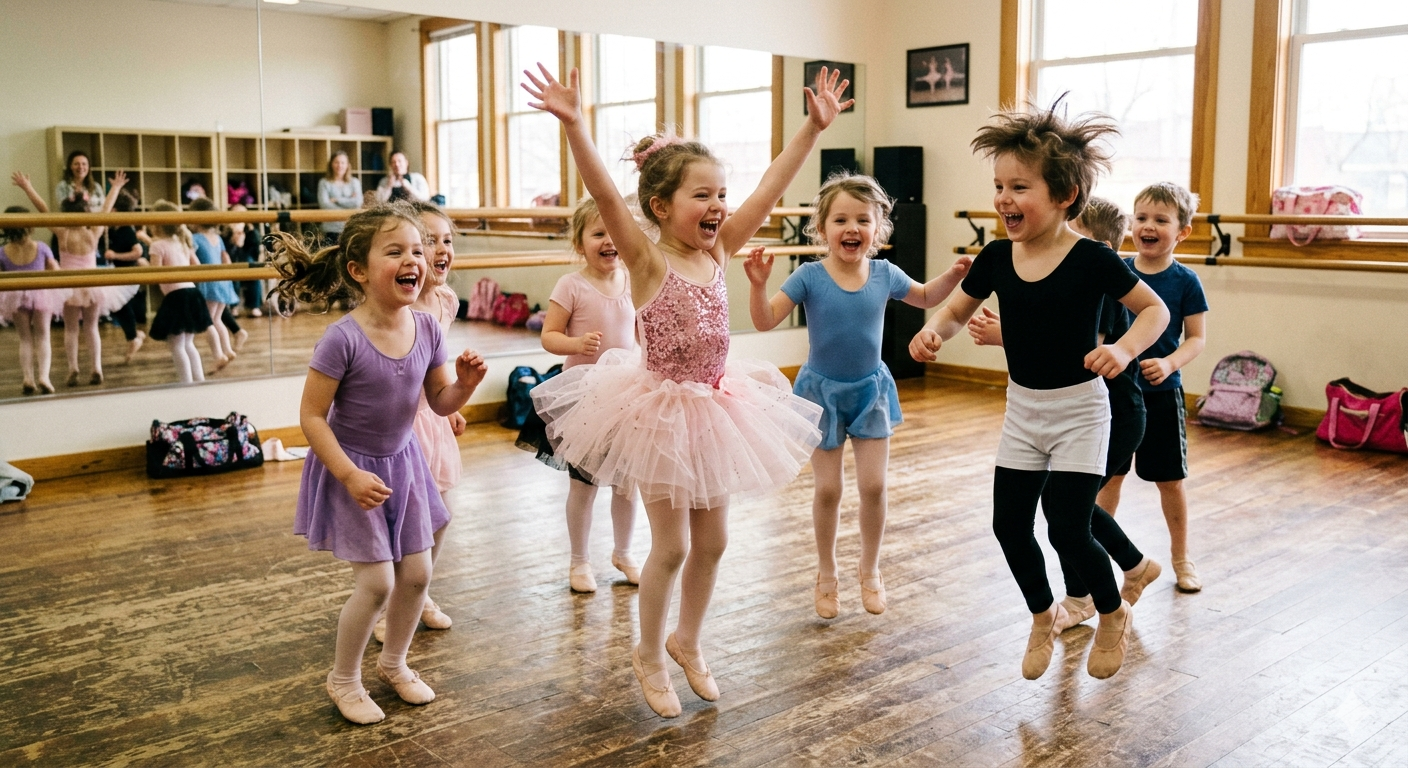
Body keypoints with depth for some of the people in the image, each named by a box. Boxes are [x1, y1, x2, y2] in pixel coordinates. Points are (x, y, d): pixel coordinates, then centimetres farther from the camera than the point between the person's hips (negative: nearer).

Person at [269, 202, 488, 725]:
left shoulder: (427, 329, -9)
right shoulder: (342, 339, -25)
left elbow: (441, 402, 2)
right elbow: (311, 415, -20)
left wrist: (465, 382, -19)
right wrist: (350, 475, -24)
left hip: (402, 461, 6)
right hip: (352, 468, -6)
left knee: (417, 572, 10)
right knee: (376, 580, -6)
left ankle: (394, 663, 35)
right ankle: (343, 679, 19)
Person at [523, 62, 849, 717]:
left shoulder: (718, 251, 1)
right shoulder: (647, 261, -15)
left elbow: (770, 189, 1)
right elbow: (605, 196, -30)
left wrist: (814, 127, 0)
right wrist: (574, 127, -42)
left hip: (715, 406, 6)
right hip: (663, 410, -6)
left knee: (712, 541, 14)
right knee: (671, 546, 4)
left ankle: (686, 641, 37)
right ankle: (648, 655, 27)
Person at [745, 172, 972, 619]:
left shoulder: (885, 275, -6)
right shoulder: (810, 277, -16)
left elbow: (925, 298, 13)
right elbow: (765, 322, -20)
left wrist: (954, 274, -3)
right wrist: (759, 283, -35)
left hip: (871, 389, 2)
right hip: (822, 391, -2)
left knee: (874, 485, 2)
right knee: (828, 489, 5)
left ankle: (870, 571, 24)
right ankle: (826, 575, 26)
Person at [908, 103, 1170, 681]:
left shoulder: (1091, 260, -17)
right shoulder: (997, 258, -5)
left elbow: (1156, 310, -9)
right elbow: (958, 310, 8)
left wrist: (1124, 348, -28)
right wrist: (934, 330, -14)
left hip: (1079, 409, -5)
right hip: (1022, 407, 5)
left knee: (1068, 530, -6)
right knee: (1009, 525, 6)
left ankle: (1114, 613, 24)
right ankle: (1044, 616, 33)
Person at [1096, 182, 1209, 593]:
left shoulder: (1185, 281, -7)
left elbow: (1197, 338, -6)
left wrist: (1170, 363, -23)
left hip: (1162, 393, -2)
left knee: (1169, 480, 9)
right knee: (1110, 474, 11)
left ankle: (1180, 556, 27)